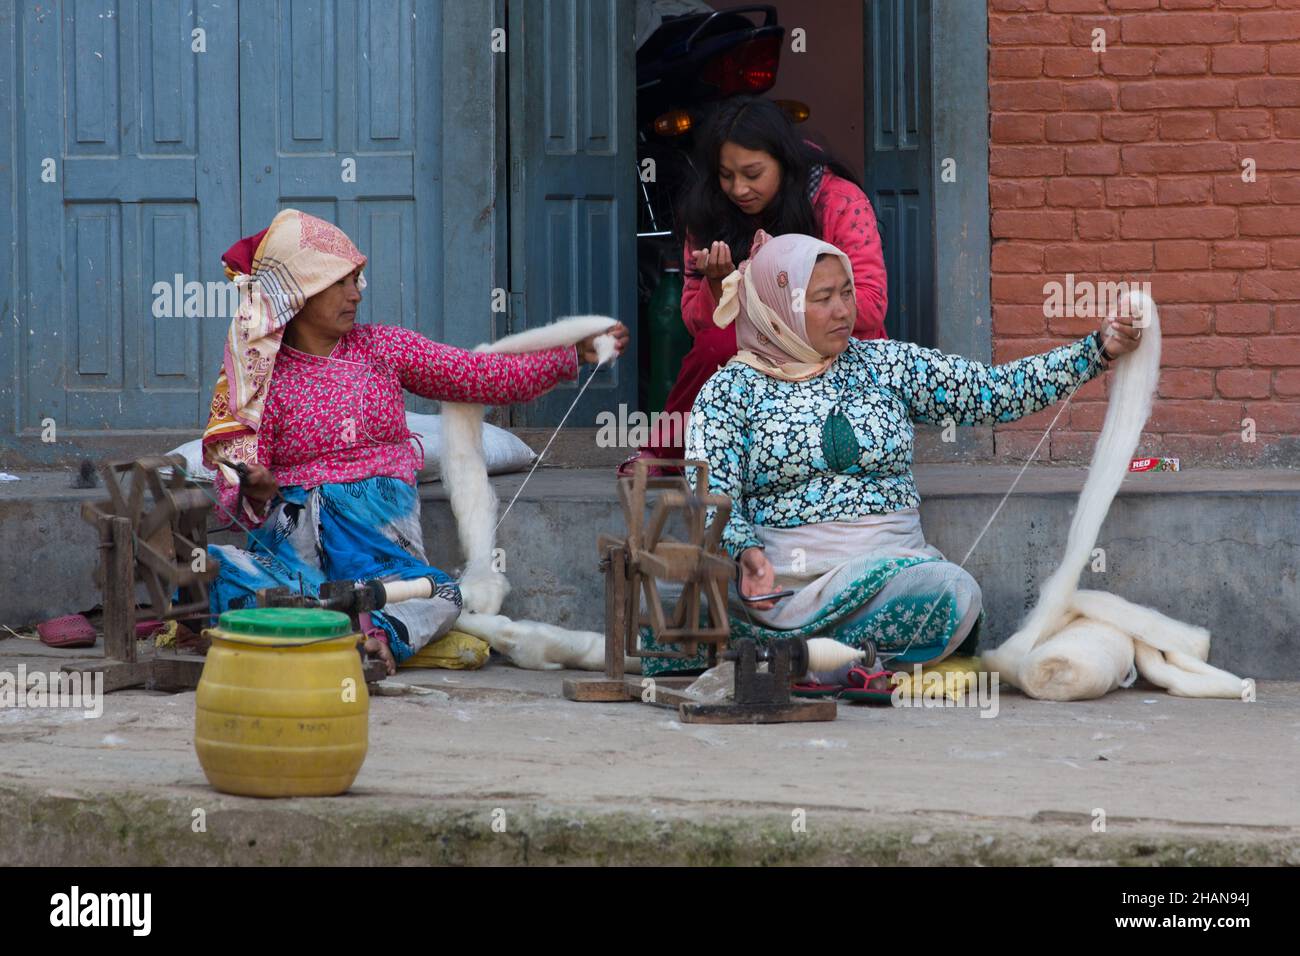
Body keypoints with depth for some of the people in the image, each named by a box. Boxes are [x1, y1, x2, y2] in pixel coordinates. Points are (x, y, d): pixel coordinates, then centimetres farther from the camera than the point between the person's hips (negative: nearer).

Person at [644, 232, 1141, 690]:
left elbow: (998, 391, 11)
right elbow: (711, 495, -3)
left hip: (893, 563, 3)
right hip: (788, 573, -3)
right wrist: (746, 551, -25)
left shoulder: (886, 365, 14)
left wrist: (1098, 350, 1)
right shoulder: (731, 390, 7)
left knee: (953, 592, -33)